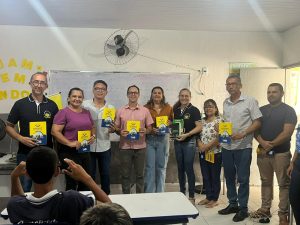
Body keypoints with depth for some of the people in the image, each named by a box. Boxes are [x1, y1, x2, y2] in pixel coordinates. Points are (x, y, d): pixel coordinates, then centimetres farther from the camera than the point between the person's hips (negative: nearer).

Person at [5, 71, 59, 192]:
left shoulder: (52, 105, 3)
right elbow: (9, 126, 5)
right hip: (25, 154, -1)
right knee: (23, 190, 8)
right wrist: (21, 138, -13)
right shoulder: (20, 104, 0)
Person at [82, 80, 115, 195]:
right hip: (88, 146, -2)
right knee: (89, 175, 10)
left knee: (105, 174, 12)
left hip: (104, 146, 2)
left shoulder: (111, 108, 4)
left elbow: (113, 128, 9)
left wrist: (112, 129, -14)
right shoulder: (85, 104, -3)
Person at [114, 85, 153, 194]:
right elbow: (116, 127, 8)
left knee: (140, 174, 8)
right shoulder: (120, 111, 5)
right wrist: (120, 132, -13)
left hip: (140, 147, 0)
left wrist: (145, 131, -14)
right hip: (125, 147, 0)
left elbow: (149, 127, 7)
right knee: (125, 174, 8)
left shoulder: (145, 110, 5)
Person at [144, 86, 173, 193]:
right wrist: (150, 129, -17)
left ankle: (160, 193, 21)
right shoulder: (146, 108, 1)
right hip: (149, 138, -2)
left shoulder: (168, 107, 7)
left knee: (161, 166, 9)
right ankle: (149, 193, 10)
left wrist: (168, 124, -8)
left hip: (163, 138, 2)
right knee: (150, 166, -1)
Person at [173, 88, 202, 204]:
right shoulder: (175, 110, 9)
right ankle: (182, 193, 24)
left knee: (189, 168, -2)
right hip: (177, 142, 5)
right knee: (180, 168, 12)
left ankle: (191, 196, 8)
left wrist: (187, 134, -20)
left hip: (189, 142, -5)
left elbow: (199, 127, -10)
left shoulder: (194, 110, -5)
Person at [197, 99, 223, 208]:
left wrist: (207, 146, -19)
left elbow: (219, 137, -16)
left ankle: (214, 199, 16)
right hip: (203, 153, 6)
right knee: (205, 176, 13)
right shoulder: (202, 121, 11)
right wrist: (199, 143, -10)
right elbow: (198, 135, 10)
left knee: (215, 177, 5)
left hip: (215, 153, -6)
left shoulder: (219, 121, -8)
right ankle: (208, 197, 26)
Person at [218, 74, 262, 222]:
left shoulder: (250, 101, -7)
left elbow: (257, 123, -9)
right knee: (229, 177, 14)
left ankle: (243, 208, 15)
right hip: (226, 146, 6)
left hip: (243, 147, -5)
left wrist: (242, 134, -19)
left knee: (242, 179, 2)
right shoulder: (225, 103, 10)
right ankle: (233, 204, 28)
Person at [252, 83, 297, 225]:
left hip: (281, 153, -4)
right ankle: (265, 208, 23)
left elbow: (287, 133, -13)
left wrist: (270, 145, -15)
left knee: (284, 184, 1)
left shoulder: (288, 111, -4)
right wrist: (262, 142, -13)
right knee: (265, 182, 13)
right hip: (263, 152, 5)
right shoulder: (261, 110, 10)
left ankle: (283, 213, 8)